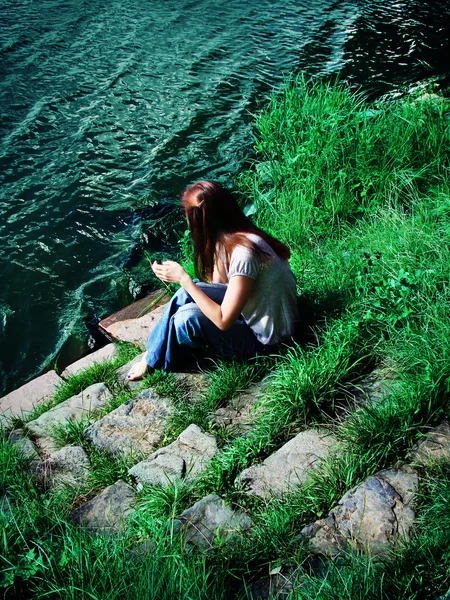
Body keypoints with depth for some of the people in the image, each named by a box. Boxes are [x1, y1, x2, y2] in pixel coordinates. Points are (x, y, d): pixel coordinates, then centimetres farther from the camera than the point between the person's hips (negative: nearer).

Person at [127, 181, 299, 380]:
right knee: (187, 293, -4)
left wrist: (184, 279, -24)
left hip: (264, 339, -9)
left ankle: (155, 362, 5)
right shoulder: (229, 236, -4)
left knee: (187, 317, -23)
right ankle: (153, 354, 6)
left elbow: (223, 321, -27)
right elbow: (218, 285, 1)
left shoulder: (243, 253, -30)